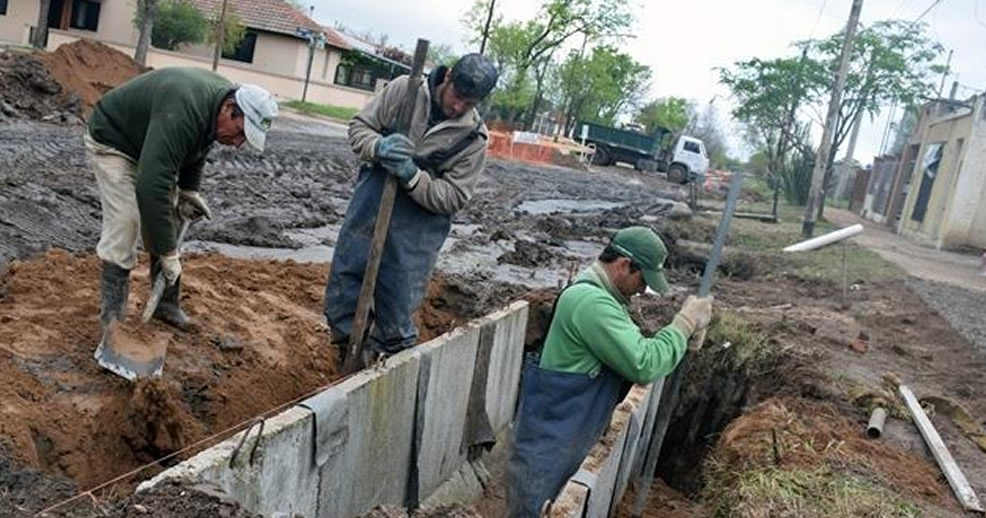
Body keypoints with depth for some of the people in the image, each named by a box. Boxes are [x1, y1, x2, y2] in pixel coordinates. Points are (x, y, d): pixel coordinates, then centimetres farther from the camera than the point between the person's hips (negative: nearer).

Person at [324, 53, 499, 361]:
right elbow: (360, 125, 1)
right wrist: (379, 147, -22)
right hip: (371, 201, 3)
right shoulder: (404, 89, -5)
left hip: (418, 225, -2)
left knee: (397, 307, 1)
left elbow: (453, 198, -10)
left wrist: (412, 177, -26)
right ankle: (349, 355, 30)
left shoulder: (473, 138, -10)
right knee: (343, 281, 10)